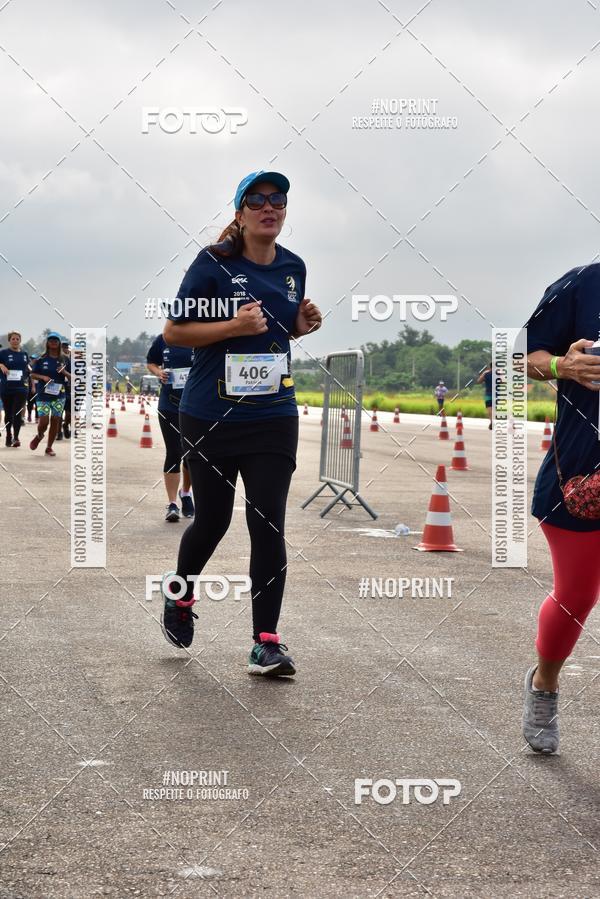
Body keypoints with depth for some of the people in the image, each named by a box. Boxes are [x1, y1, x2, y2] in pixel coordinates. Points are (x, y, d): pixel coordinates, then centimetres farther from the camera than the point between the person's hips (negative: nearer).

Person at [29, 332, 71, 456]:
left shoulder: (65, 360, 5)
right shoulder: (41, 359, 1)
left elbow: (72, 377, 8)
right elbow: (32, 374, 5)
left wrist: (65, 372, -12)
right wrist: (43, 377, -13)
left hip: (59, 395, 2)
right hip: (43, 395, -2)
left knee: (55, 421, 1)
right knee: (43, 421, -8)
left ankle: (49, 447, 16)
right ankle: (39, 436, 26)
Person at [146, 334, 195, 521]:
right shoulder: (162, 340, 1)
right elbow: (151, 363, 15)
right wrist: (159, 372, -6)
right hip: (169, 406, 0)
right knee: (173, 454, -3)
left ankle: (186, 493, 36)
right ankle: (172, 503, 0)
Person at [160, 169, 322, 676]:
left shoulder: (293, 267, 7)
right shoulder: (214, 263, -8)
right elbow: (173, 332, -9)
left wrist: (303, 325, 2)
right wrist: (234, 325, -21)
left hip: (274, 416, 3)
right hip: (211, 417, -3)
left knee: (268, 526, -5)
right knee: (213, 520, 10)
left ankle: (266, 644, -1)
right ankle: (180, 597, 41)